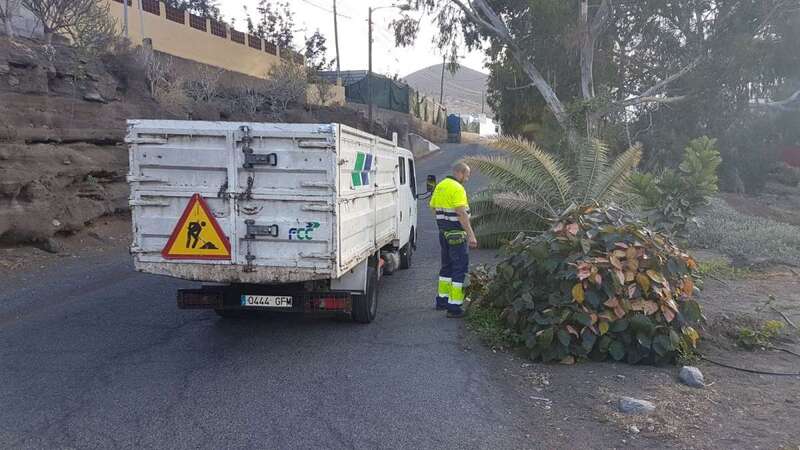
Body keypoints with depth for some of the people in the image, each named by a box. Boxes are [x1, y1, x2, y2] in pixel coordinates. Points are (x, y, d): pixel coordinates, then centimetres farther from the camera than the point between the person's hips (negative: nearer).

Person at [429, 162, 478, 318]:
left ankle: (442, 300, 30)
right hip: (456, 233, -9)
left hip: (443, 232, 9)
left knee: (447, 265, 21)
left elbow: (433, 207, 18)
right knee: (460, 268, -3)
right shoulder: (457, 189, -17)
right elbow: (462, 214, -23)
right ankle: (454, 307, -3)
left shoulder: (440, 186, 10)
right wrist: (471, 235, -23)